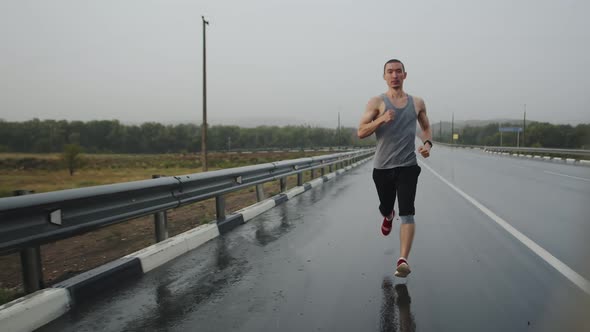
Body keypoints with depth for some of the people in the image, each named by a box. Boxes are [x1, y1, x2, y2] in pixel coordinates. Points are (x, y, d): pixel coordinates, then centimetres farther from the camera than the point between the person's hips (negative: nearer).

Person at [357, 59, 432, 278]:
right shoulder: (377, 102, 0)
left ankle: (403, 261, -11)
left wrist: (427, 143, 2)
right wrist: (381, 119, -24)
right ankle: (388, 217, 54)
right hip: (382, 167, 0)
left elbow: (426, 127, 23)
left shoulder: (417, 103, 9)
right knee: (385, 208, 16)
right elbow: (361, 132, -8)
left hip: (408, 166, 0)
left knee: (407, 214, -11)